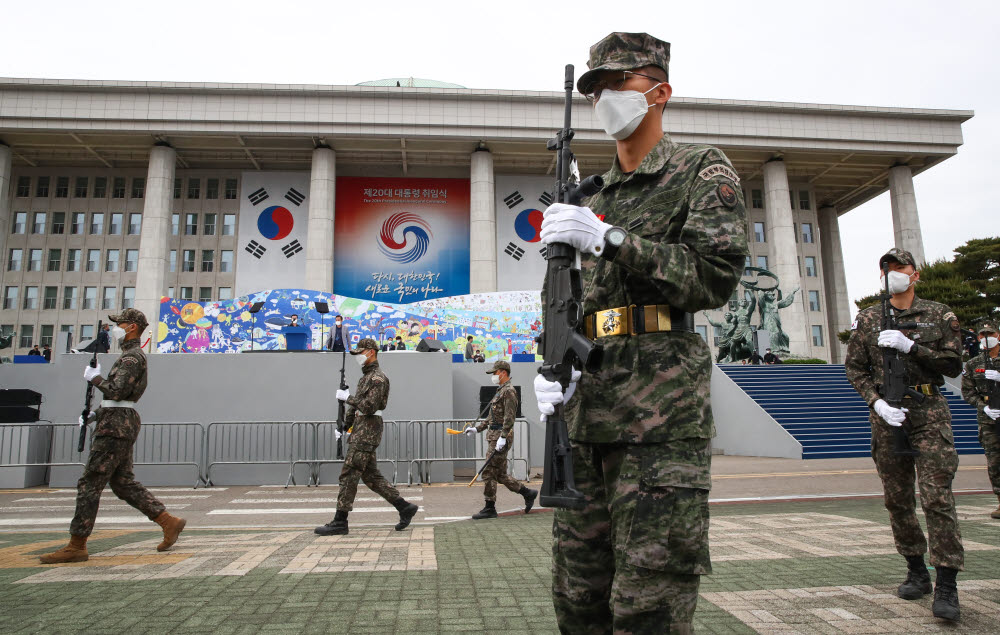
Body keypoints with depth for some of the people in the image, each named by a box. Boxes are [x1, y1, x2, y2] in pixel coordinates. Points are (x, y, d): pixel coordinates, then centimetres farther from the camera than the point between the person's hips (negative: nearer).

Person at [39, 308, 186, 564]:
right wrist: (95, 413, 16)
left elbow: (116, 391, -21)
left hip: (116, 427, -10)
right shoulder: (131, 355, 22)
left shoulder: (132, 356, -11)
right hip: (118, 424, 10)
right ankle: (169, 522, 9)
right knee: (123, 483, 10)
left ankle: (76, 546, 2)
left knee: (89, 483, -5)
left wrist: (94, 377, -5)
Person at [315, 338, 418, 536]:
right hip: (361, 430, 10)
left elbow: (369, 406, -22)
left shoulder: (378, 378, -12)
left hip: (367, 432, -10)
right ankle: (405, 508, 15)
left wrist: (347, 397, -14)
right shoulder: (366, 376, 20)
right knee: (371, 476, 11)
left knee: (349, 474, -7)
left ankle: (340, 522, 0)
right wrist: (343, 426, 19)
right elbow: (356, 406, 23)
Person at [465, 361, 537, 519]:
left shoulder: (509, 391, -11)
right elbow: (492, 417, 25)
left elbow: (509, 417, -20)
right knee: (500, 474, 12)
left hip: (501, 436, -10)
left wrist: (502, 437, -25)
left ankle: (489, 508, 3)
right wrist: (477, 429, 19)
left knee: (489, 472, -5)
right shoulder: (501, 391, 21)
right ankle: (528, 494, 21)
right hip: (495, 435, 10)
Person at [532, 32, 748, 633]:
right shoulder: (594, 200, 22)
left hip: (662, 410, -6)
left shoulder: (703, 170, 5)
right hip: (587, 412, 6)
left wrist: (609, 240, -15)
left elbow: (716, 278, -8)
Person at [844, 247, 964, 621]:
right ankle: (916, 572, 20)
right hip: (886, 414, 2)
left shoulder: (939, 315, 5)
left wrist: (909, 346, -13)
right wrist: (876, 402, -8)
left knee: (937, 495, -8)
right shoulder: (868, 320, 7)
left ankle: (947, 584, -3)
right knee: (897, 498, 6)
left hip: (929, 411, -2)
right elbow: (855, 368, 6)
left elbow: (953, 365, 0)